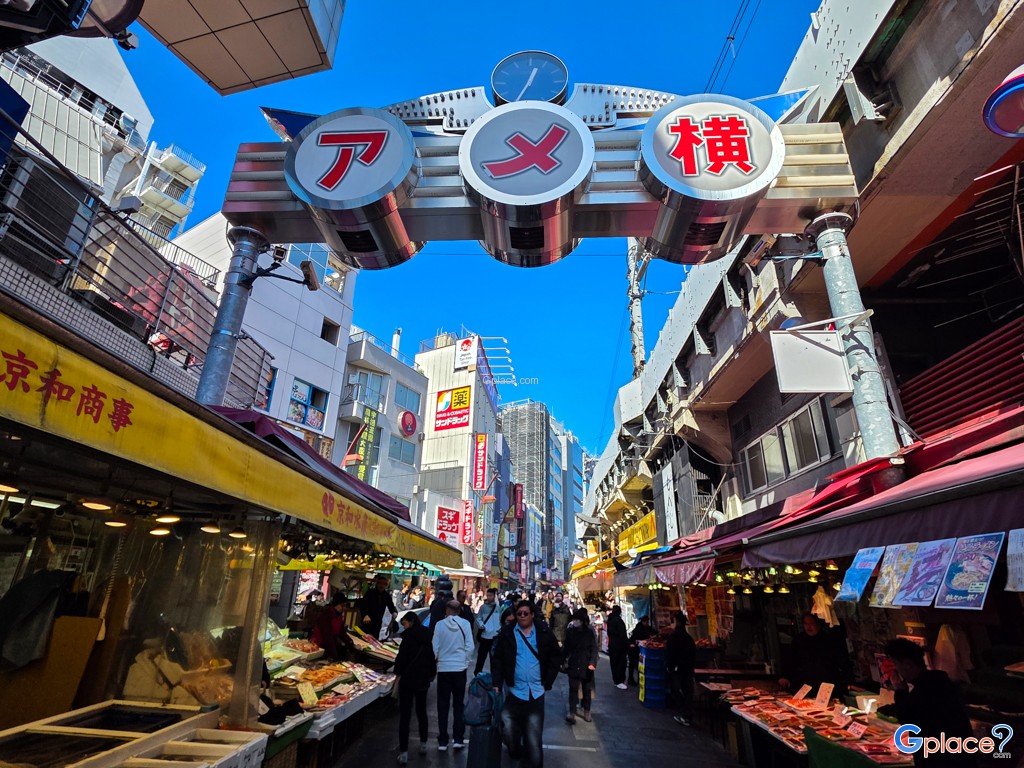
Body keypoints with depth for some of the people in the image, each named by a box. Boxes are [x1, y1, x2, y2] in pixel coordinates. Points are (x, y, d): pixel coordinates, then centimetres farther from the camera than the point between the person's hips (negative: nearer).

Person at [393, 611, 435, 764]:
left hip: (408, 679, -6)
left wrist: (398, 673, -2)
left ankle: (404, 752, -1)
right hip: (423, 679, 6)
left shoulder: (409, 635, -13)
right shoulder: (428, 635, 5)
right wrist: (431, 674, 22)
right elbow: (433, 656, 12)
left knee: (405, 715, 0)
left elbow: (402, 656, -16)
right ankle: (423, 744, 30)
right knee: (421, 711, 20)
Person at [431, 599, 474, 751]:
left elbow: (435, 648, -6)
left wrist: (435, 660, 13)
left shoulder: (440, 624, -11)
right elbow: (470, 647, -7)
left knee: (443, 706, 12)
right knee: (459, 704, 15)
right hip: (460, 668, 1)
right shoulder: (465, 624, -9)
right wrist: (465, 662, 9)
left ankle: (443, 741, 16)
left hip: (443, 668, -1)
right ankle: (458, 738, 16)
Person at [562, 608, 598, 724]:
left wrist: (593, 663, -21)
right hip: (573, 665, 1)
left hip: (586, 666, -1)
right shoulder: (570, 631, -2)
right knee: (573, 689, -5)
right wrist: (563, 661, 11)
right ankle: (572, 713, -3)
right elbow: (566, 648, 8)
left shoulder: (590, 632, -8)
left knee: (586, 689, 14)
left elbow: (594, 648, -9)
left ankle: (587, 712, 29)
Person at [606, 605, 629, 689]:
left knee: (614, 662, 13)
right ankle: (619, 681, -5)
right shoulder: (618, 620, -16)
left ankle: (616, 680, 20)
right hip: (619, 644, -8)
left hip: (611, 644, 8)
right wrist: (627, 643, -10)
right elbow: (622, 634, -18)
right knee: (621, 662, -3)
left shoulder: (610, 620, 10)